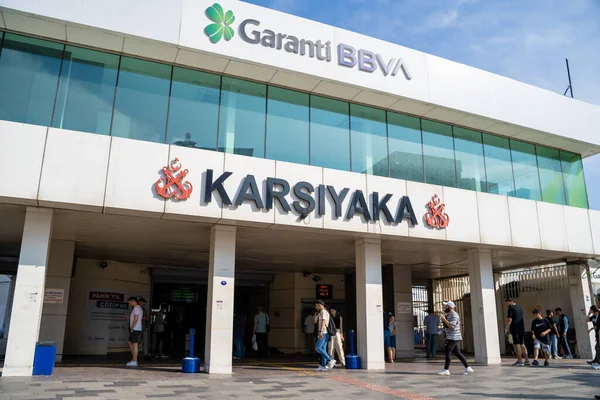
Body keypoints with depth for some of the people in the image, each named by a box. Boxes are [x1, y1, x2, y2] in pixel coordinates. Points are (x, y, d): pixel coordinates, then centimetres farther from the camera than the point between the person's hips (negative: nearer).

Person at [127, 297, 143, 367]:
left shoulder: (136, 308, -13)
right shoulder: (139, 308, 19)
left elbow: (136, 319, -21)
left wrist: (132, 328, -17)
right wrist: (129, 317, 16)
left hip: (135, 329, -10)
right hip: (134, 330, 10)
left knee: (134, 345, -6)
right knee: (130, 343, 15)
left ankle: (134, 361, -3)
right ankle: (134, 359, 19)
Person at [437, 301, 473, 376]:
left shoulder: (454, 315, -14)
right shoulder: (448, 315, 17)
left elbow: (452, 326, -24)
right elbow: (446, 326, 20)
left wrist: (444, 319, -20)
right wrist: (443, 320, 6)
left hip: (453, 337, -10)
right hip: (452, 337, 10)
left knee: (447, 352, -8)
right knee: (457, 352, 10)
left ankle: (446, 370, -6)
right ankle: (467, 368, 13)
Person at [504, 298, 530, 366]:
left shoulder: (511, 308, -9)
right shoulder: (520, 307, 16)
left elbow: (509, 320, -14)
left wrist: (506, 328, -8)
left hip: (515, 328, -8)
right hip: (522, 328, 8)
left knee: (517, 344, -5)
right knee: (522, 344, 13)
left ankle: (520, 361, -5)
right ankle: (527, 360, 13)